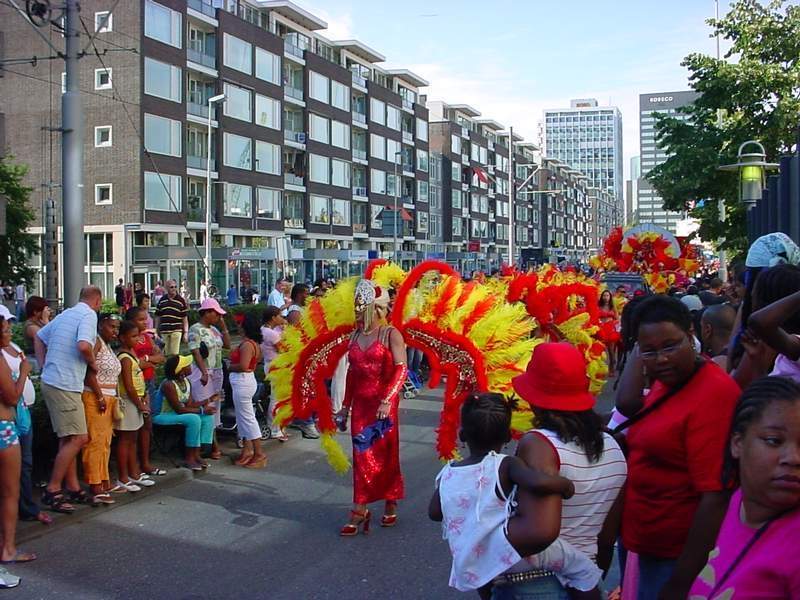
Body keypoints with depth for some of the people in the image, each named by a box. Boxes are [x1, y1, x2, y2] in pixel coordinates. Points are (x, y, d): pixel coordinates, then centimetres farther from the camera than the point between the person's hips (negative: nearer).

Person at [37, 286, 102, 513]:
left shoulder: (65, 314, 17)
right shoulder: (89, 315, -11)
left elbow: (39, 336, 25)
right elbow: (83, 345, -27)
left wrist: (45, 364, 21)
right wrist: (93, 362, -8)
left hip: (51, 381, 10)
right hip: (65, 385, -10)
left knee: (68, 439, 14)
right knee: (78, 438, -6)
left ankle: (73, 488, 19)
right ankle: (52, 490, -3)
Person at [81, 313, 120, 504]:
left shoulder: (108, 346, 18)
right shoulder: (95, 342, -9)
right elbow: (88, 372, -19)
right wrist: (100, 397, -18)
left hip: (108, 399, 9)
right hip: (94, 398, -9)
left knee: (105, 443, 12)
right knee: (95, 442, -9)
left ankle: (105, 483, 19)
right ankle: (96, 489, -10)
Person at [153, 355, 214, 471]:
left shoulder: (186, 382, 3)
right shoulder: (169, 384, -24)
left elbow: (189, 405, -2)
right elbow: (179, 409, -26)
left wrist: (207, 401, -13)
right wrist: (201, 410, -24)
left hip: (176, 414, 9)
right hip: (164, 416, -9)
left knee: (208, 417, -8)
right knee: (194, 419, -30)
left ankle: (196, 454, -6)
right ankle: (189, 458, -19)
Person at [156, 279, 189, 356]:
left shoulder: (181, 301, 1)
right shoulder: (162, 300, 9)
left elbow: (185, 318, 2)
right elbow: (158, 316, 16)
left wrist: (186, 332, -3)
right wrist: (157, 331, 13)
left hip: (176, 331, -3)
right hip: (164, 331, 3)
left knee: (174, 354, -6)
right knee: (165, 354, 9)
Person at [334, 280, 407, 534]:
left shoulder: (391, 334, -6)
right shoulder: (355, 336, 11)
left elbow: (401, 368, -16)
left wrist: (387, 400, -26)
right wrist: (345, 406, 15)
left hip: (384, 404, -4)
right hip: (360, 403, 5)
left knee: (386, 455, 6)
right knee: (361, 456, 4)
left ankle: (391, 506, 23)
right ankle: (360, 511, 8)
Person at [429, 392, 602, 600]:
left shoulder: (447, 473, 3)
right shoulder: (505, 466, -12)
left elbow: (434, 512, 14)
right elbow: (539, 482, -31)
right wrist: (566, 485, -12)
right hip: (507, 556, -6)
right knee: (583, 567, 5)